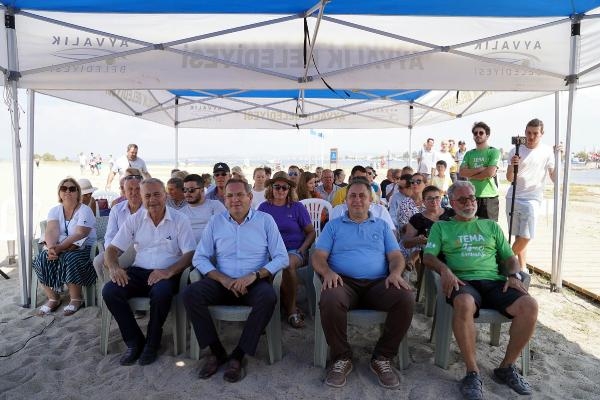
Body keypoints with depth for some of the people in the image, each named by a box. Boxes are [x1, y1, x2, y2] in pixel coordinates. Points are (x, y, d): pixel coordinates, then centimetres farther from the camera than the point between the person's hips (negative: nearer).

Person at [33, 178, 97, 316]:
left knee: (69, 260, -33)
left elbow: (79, 235, -19)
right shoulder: (54, 210, 8)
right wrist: (51, 248, -30)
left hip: (82, 248, -5)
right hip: (58, 248, 5)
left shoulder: (85, 210, -7)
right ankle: (53, 298, -4)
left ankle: (76, 298, -12)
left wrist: (59, 248, -30)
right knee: (41, 261, -22)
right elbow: (51, 231, -9)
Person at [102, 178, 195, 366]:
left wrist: (169, 271, -24)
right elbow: (112, 248, 8)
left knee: (161, 292, -35)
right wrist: (113, 267, -15)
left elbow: (190, 253, -8)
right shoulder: (134, 220, 9)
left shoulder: (179, 220, -1)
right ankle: (134, 341, -3)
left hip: (167, 273, -4)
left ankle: (152, 343, -7)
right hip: (138, 272, 4)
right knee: (109, 291, -21)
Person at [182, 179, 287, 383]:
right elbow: (199, 258, 5)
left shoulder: (265, 220, 3)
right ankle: (217, 351, -8)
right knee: (190, 293, -22)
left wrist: (254, 275, -18)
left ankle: (238, 355, -16)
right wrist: (223, 279, -12)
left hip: (255, 282, -2)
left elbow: (282, 257, -3)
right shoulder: (216, 222, 9)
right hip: (222, 282, 3)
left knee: (268, 297, -33)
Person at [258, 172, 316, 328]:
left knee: (288, 263, -37)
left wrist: (301, 251, -8)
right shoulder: (264, 207, 10)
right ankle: (291, 308, -12)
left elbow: (311, 232, 7)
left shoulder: (297, 207, 5)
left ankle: (290, 308, -13)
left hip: (294, 250, -1)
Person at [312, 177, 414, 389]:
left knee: (406, 298, -28)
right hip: (343, 282, -1)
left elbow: (396, 255, 12)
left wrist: (395, 273, -12)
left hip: (378, 283, 2)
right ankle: (342, 357, -11)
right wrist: (327, 272, -17)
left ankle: (382, 358, -9)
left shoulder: (382, 226, 21)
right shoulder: (333, 225, 16)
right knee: (330, 300, -36)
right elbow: (318, 256, 6)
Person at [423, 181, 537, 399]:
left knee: (529, 306, -25)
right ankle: (472, 372, -23)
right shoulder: (441, 227, 18)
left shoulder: (491, 226, 26)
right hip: (462, 282, -3)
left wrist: (514, 275, 0)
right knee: (464, 304, -39)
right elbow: (428, 256, 6)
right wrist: (444, 270, -15)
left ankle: (506, 367, -6)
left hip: (494, 281, 4)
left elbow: (510, 258, 22)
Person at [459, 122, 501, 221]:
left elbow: (490, 173, -15)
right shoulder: (469, 153, 12)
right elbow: (461, 172, -2)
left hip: (489, 197, -4)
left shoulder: (494, 152, -2)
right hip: (471, 196, 4)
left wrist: (470, 174, -3)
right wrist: (480, 169, -13)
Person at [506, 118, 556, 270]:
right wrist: (512, 166, -20)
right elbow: (509, 179, 0)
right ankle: (522, 268, 18)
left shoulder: (547, 151, 0)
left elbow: (554, 177, 0)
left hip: (532, 199, -1)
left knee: (526, 236, -9)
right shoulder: (516, 151, 2)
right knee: (518, 235, 6)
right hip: (513, 198, 1)